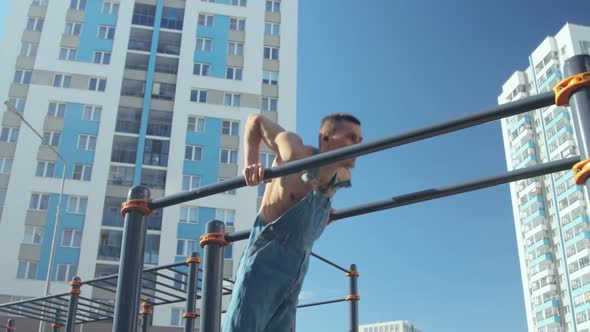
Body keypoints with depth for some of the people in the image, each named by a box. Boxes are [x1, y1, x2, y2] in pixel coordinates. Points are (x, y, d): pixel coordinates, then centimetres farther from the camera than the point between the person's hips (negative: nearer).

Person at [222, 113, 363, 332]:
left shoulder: (342, 177, 9)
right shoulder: (295, 153, -11)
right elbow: (256, 120, 2)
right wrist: (250, 165, -9)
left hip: (294, 277, 7)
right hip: (263, 266, -7)